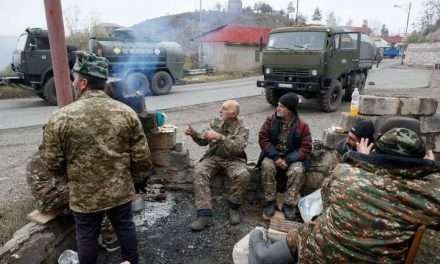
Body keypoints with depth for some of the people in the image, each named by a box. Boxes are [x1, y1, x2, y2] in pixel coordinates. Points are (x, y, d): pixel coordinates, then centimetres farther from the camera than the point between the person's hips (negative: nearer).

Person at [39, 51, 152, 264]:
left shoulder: (61, 118, -16)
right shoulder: (126, 112, -9)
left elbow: (51, 162, -7)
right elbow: (141, 157, -6)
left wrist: (71, 177, 13)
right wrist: (135, 179, 12)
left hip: (84, 195, -2)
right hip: (121, 190, 2)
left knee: (86, 236, 19)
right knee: (125, 228, 22)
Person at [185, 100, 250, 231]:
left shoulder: (242, 129, -6)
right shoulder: (216, 122, 5)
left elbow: (238, 148, -24)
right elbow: (204, 141, 7)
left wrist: (220, 137, -33)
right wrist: (194, 134, -13)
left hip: (233, 159, -2)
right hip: (213, 156, 3)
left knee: (243, 175, -32)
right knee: (199, 172, -26)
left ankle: (233, 207, -5)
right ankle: (204, 214, -26)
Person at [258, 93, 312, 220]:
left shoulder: (302, 126, -7)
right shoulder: (271, 120, -2)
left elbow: (306, 148, -9)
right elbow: (263, 139, -7)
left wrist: (287, 160, -22)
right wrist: (275, 157, -21)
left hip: (292, 158, -1)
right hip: (273, 155, 1)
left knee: (298, 171, -31)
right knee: (267, 166, -30)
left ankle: (289, 204, -16)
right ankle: (270, 202, -17)